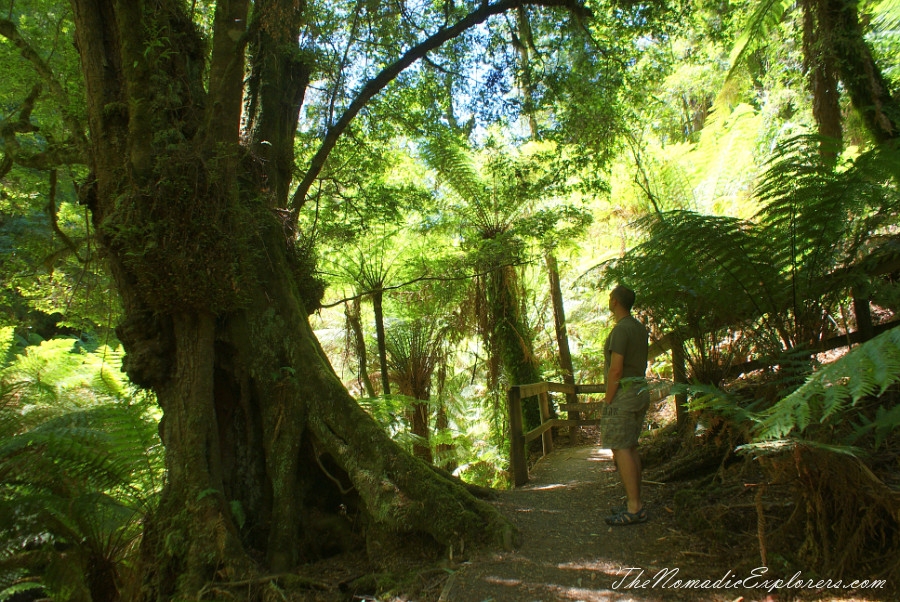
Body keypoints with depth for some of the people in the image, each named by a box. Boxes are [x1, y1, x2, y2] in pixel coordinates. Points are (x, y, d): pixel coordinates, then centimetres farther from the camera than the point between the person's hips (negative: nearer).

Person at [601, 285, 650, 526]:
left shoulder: (621, 330, -16)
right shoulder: (640, 327, 14)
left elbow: (616, 369, -20)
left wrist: (608, 400, -13)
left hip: (624, 394, -10)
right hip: (640, 391, 10)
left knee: (620, 449, -8)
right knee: (631, 448, 12)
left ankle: (634, 508, -8)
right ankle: (635, 503, 17)